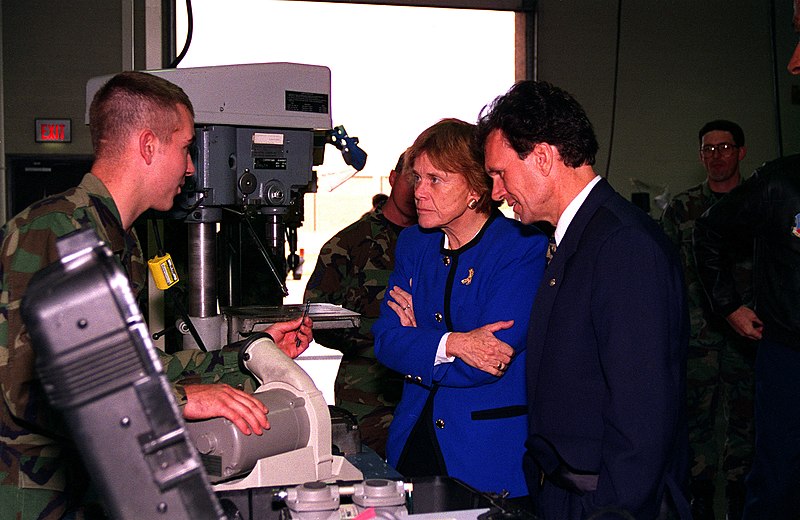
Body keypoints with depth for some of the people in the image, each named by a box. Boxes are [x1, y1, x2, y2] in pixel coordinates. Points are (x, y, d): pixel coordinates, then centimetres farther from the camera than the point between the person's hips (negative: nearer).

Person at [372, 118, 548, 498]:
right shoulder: (413, 243, 7)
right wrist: (450, 343, -20)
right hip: (413, 437, 5)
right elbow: (385, 340, -3)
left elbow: (487, 365, -20)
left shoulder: (525, 248, -13)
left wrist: (418, 339, -6)